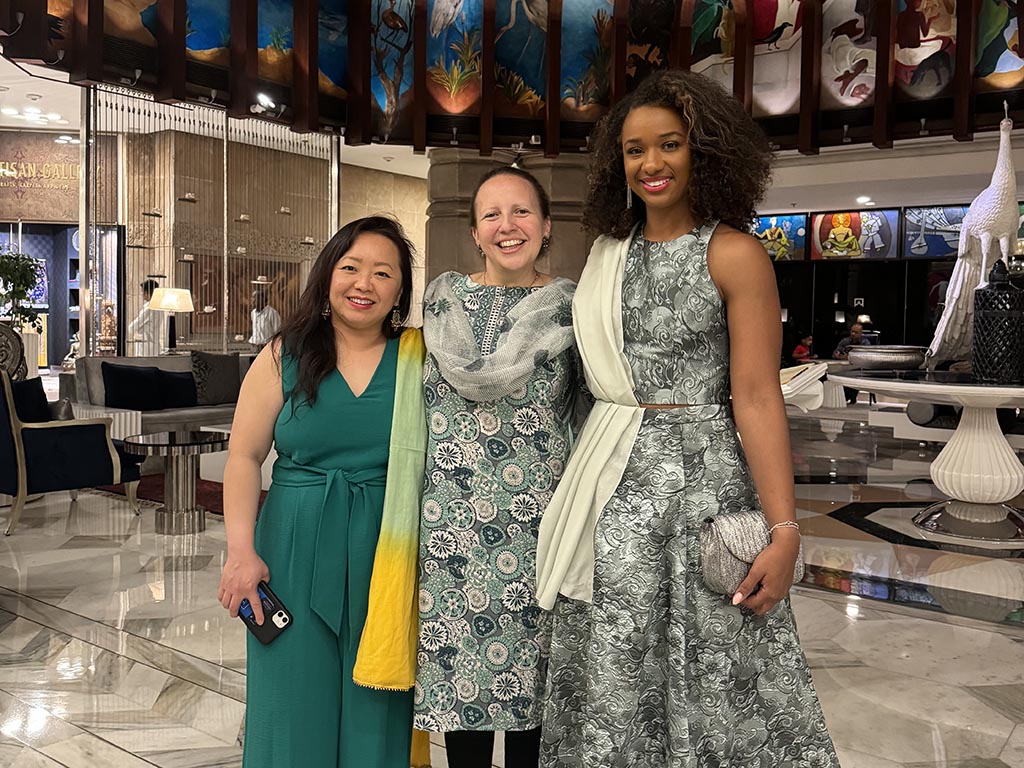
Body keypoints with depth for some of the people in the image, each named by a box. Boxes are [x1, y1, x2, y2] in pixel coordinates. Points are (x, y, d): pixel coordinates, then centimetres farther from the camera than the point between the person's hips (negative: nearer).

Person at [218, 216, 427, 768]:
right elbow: (244, 456, 0)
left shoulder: (419, 359, 0)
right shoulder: (285, 356, 0)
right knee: (296, 707, 10)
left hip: (385, 560, 0)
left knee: (374, 712, 11)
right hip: (295, 553, 0)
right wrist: (242, 551, -8)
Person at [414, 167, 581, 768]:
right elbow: (426, 402, 11)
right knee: (461, 660, 8)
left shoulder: (571, 307, 2)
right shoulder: (445, 299, 7)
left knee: (532, 660, 7)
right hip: (453, 513, 2)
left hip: (541, 514, -1)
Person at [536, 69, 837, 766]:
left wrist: (784, 531, -16)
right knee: (611, 687, 11)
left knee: (714, 683, 6)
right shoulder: (610, 250, 11)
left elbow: (757, 397, -11)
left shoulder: (734, 254, -6)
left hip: (701, 478, -4)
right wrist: (586, 475, 7)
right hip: (613, 484, 5)